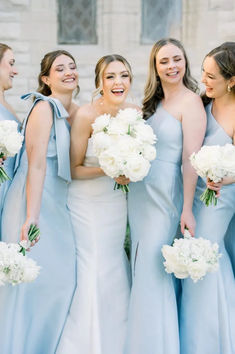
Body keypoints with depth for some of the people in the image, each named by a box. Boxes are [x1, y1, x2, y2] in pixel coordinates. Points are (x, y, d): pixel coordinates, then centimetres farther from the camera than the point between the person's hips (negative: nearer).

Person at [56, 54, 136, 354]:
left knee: (114, 269, 11)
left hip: (117, 202, 4)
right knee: (92, 271, -2)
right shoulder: (86, 115, -19)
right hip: (87, 202, -4)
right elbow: (74, 169, -13)